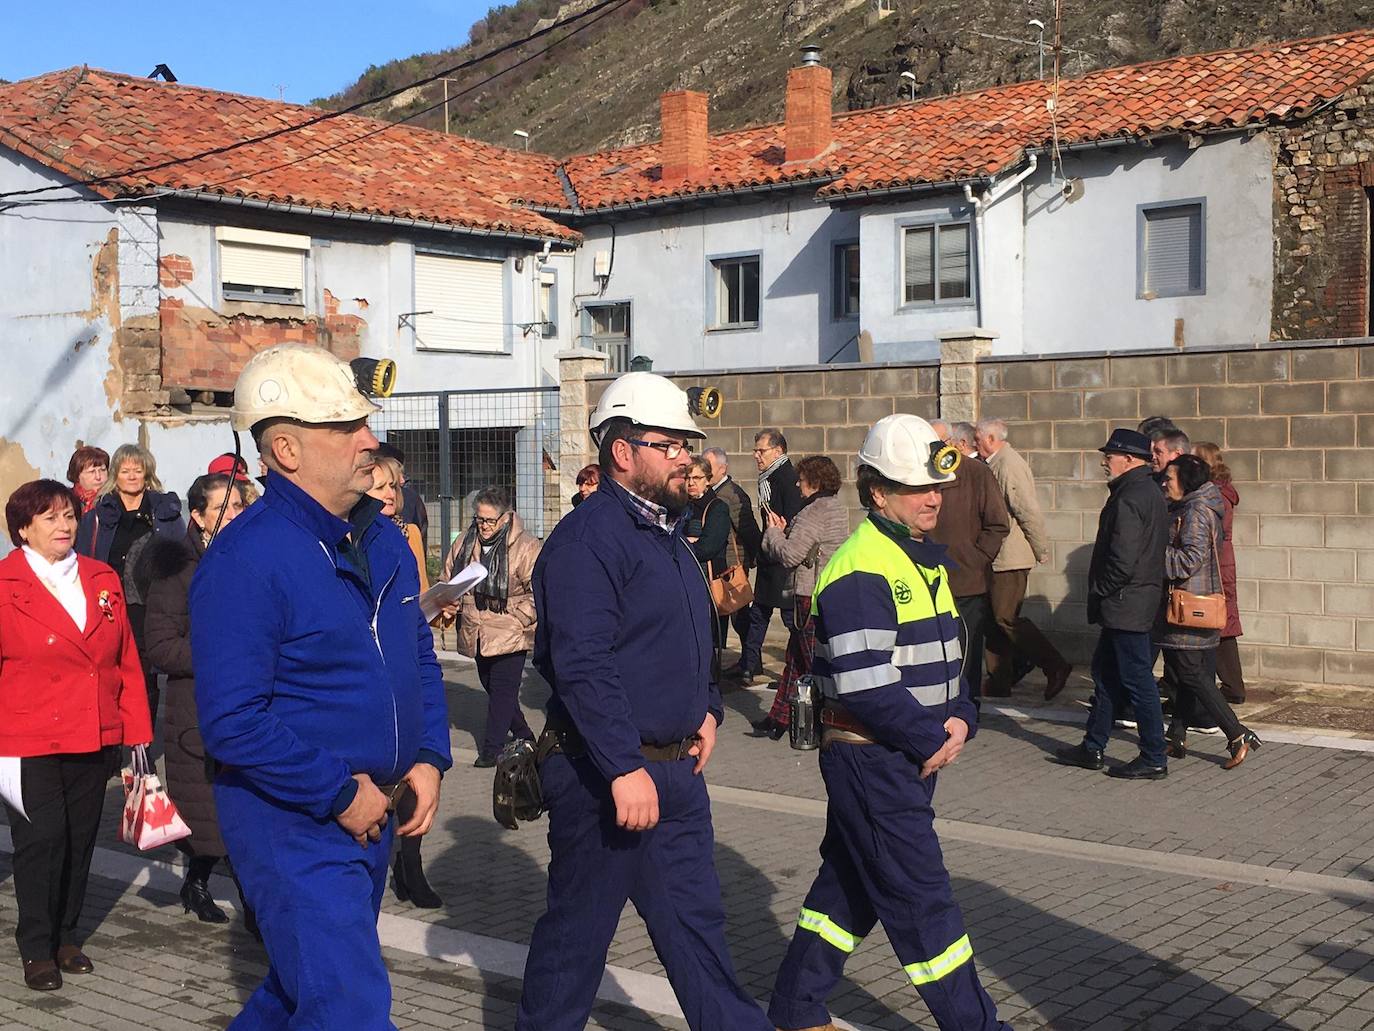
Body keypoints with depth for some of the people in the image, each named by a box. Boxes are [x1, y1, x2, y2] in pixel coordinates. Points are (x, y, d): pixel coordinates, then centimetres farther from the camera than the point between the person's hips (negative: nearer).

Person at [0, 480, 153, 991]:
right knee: (41, 839, -4)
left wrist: (137, 731, 6)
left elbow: (127, 661, 10)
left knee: (80, 840, 11)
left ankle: (66, 937, 27)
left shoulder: (103, 580, 8)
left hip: (97, 738, 4)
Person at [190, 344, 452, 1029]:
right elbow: (231, 723, -23)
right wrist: (340, 793, -19)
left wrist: (429, 759, 3)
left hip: (373, 815, 8)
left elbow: (420, 657, 17)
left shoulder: (383, 539, 7)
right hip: (291, 824, -8)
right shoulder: (244, 561, -20)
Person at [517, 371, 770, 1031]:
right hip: (603, 776, -9)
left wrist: (705, 708, 12)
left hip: (677, 770, 9)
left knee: (695, 919, 15)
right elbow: (582, 665, -26)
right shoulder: (588, 538, -17)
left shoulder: (666, 532, 14)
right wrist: (623, 768, -28)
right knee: (579, 926, 6)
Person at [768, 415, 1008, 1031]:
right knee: (921, 897, -2)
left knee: (851, 881, 17)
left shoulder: (928, 560, 12)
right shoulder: (859, 573, -19)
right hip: (869, 756, -10)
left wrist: (961, 718, -1)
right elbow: (866, 685, -24)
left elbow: (945, 652, 17)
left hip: (916, 754, 10)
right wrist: (932, 740, -15)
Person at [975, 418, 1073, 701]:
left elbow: (1030, 512, -20)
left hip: (1010, 558, -10)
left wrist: (1041, 551, -15)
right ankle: (998, 682, 18)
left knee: (1007, 618, -10)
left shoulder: (1009, 465, -16)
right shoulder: (996, 464, 16)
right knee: (997, 618, 12)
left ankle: (1055, 666, -4)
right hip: (998, 559, 10)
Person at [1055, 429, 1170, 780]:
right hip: (1141, 600, 11)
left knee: (1137, 679, -4)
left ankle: (1154, 760, 3)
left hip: (1124, 604, -11)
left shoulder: (1129, 498, -19)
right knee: (1105, 672, 16)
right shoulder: (1150, 492, 14)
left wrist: (1100, 591, -10)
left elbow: (1123, 559, -25)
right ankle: (1092, 749, 24)